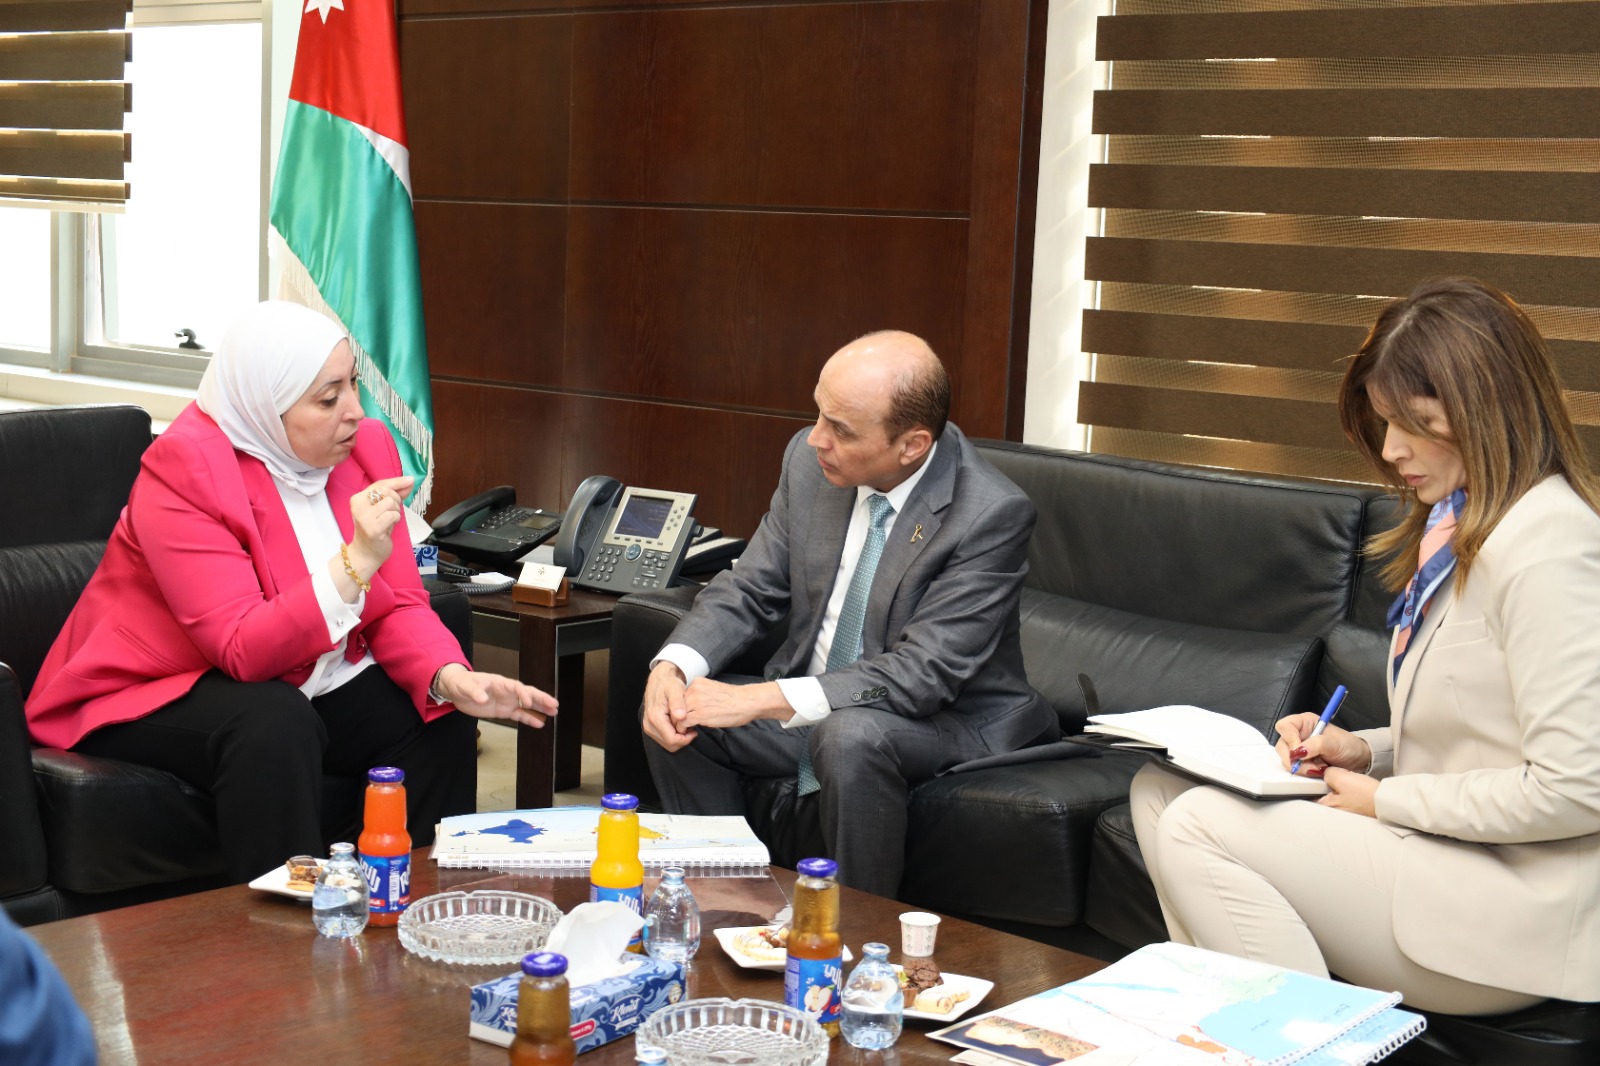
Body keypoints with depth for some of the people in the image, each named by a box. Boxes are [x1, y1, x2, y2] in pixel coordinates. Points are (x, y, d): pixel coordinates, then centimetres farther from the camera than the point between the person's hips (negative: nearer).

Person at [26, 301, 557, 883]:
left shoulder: (364, 447, -4)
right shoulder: (185, 472, -24)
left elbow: (398, 604, -3)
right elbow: (244, 651, -31)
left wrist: (450, 677, -24)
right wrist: (356, 562, -40)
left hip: (295, 686, 7)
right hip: (154, 697, -6)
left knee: (439, 719, -14)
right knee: (276, 725, -35)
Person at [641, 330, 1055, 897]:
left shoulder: (992, 514, -25)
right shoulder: (809, 458, -6)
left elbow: (924, 673, -28)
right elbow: (749, 590, 2)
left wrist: (762, 700, -33)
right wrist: (672, 666, -19)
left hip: (947, 720, -6)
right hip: (810, 707, 6)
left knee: (851, 735, -35)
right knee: (676, 719, -10)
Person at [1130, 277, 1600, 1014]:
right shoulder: (1463, 527, 14)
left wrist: (1386, 799, -13)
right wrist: (1362, 751, 2)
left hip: (1511, 922, -10)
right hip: (1441, 854, 10)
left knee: (1200, 825, -18)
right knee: (1160, 788, 2)